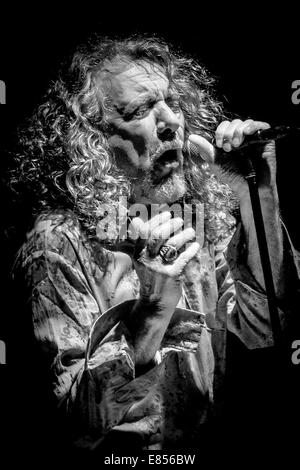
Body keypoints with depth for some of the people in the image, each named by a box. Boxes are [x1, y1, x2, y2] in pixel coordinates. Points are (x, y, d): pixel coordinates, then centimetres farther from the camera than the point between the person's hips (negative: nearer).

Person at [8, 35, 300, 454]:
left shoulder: (202, 208, -1)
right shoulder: (58, 244, -16)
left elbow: (263, 329, -9)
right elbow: (80, 416, -16)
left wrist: (260, 199, -17)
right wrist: (153, 309, -30)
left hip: (211, 445, 3)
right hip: (115, 462, -3)